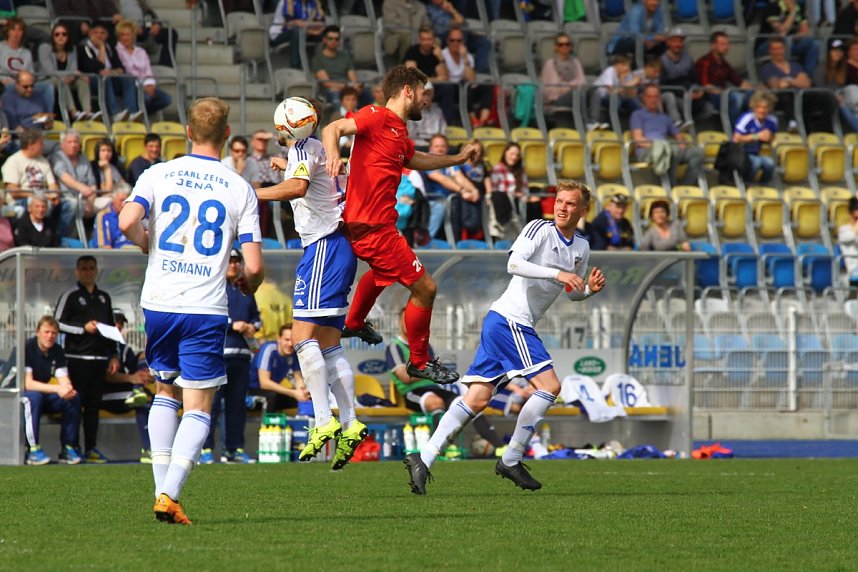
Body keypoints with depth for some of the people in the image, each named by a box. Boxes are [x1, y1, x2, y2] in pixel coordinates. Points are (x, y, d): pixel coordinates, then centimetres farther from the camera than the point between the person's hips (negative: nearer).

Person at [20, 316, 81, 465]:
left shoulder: (57, 351, 1)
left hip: (44, 395, 6)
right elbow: (27, 383, -26)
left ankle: (68, 448, -13)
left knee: (74, 398, -18)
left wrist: (68, 390, -31)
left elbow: (64, 380, -5)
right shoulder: (26, 348, -19)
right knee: (34, 396, -39)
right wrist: (57, 389, -35)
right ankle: (33, 450, -36)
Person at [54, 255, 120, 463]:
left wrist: (113, 356, 15)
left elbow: (111, 328, 22)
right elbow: (58, 323, -4)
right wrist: (83, 328, -14)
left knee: (94, 404, 5)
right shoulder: (70, 296, 2)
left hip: (99, 358, 5)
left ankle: (91, 448, 7)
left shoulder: (104, 297, 18)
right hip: (77, 358, -5)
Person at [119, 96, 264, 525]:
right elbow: (254, 264, -4)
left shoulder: (157, 175, 3)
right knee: (198, 409, 2)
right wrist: (249, 285, 19)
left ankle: (162, 489, 14)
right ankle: (170, 494, -15)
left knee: (166, 393, 21)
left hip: (158, 303, 2)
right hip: (205, 309, -2)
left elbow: (127, 221, -13)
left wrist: (146, 243, 9)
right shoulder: (239, 189, 1)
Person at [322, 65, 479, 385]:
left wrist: (458, 158, 41)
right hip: (373, 227, -11)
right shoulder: (377, 117, -13)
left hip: (377, 223, 11)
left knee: (383, 270, 40)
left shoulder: (399, 131, 14)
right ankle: (419, 362, 9)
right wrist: (332, 154, -45)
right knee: (425, 288, -5)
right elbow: (333, 128, -25)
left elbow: (415, 160, 35)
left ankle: (354, 323, 61)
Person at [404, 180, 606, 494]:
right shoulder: (540, 229, -7)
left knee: (477, 399, 0)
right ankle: (511, 460, -5)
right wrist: (557, 273, -26)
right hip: (509, 319, -8)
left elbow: (572, 292, 29)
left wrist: (590, 289, 7)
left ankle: (423, 459, -6)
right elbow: (514, 263, -21)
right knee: (549, 385, -12)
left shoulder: (581, 248, 17)